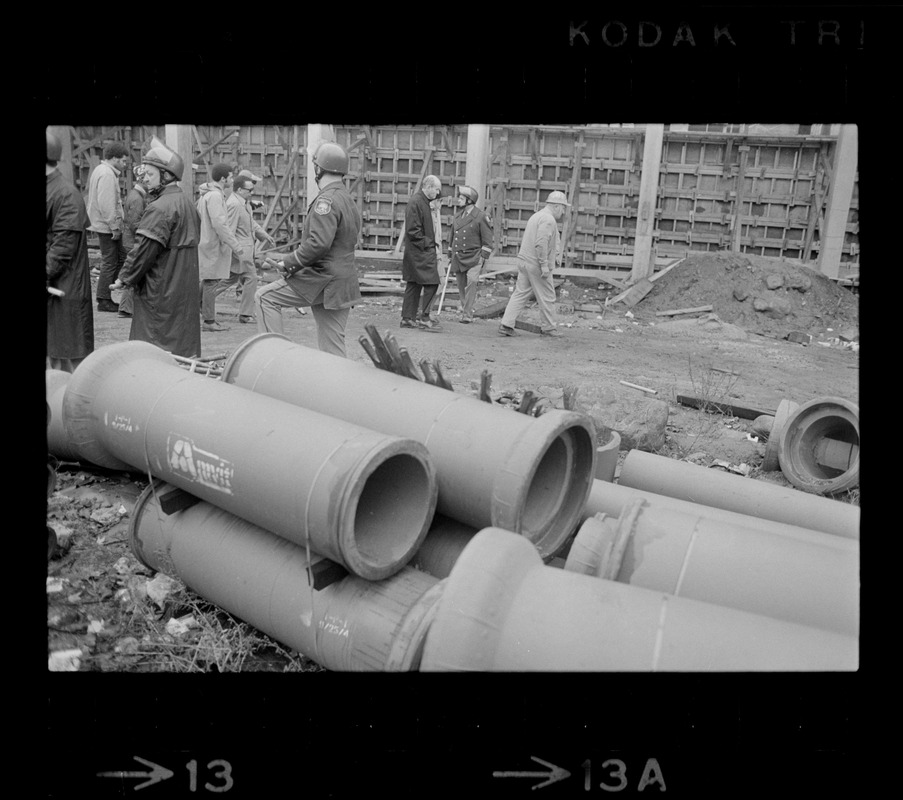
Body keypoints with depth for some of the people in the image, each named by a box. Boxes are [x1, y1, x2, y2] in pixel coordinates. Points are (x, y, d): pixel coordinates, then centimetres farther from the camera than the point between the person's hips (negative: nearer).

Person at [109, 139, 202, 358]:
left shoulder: (159, 208, -17)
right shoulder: (187, 203, 12)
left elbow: (145, 249, -19)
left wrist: (125, 278, -7)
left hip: (161, 291, -9)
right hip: (186, 288, 9)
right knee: (184, 342, 14)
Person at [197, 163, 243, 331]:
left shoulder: (207, 194, 16)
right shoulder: (215, 196, -17)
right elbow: (219, 224, -23)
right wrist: (236, 246, -20)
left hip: (207, 242, 10)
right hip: (213, 245, -10)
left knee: (207, 280, 17)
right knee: (211, 281, -3)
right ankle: (209, 321, 3)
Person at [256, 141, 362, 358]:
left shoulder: (326, 200, -14)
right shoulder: (349, 200, 16)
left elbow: (318, 243, -26)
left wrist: (288, 263, -16)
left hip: (322, 280, -9)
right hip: (343, 285, 9)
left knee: (265, 297, 0)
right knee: (332, 348, 11)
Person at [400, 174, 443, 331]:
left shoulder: (424, 202, 17)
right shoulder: (415, 203, -15)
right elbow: (413, 231, -19)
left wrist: (434, 245, 11)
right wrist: (429, 245, -16)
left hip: (424, 251, 10)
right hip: (420, 252, -10)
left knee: (414, 285, 11)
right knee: (431, 283, -10)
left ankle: (408, 318, 16)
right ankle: (424, 318, -6)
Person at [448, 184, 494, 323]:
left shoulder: (481, 217, -4)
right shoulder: (457, 216, 14)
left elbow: (487, 240, -5)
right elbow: (452, 237, 22)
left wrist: (483, 258, -11)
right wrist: (450, 256, 18)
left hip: (473, 257, -6)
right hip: (458, 257, 6)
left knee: (471, 282, -18)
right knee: (461, 286, 7)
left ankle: (467, 314, -16)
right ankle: (464, 309, 21)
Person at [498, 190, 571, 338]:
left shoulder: (536, 216, 17)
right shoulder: (548, 220, -14)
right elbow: (541, 244, -24)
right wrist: (544, 265, -22)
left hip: (524, 260, 9)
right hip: (536, 264, -9)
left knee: (520, 294, 8)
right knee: (546, 297, 4)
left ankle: (506, 325, 3)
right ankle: (548, 328, 15)